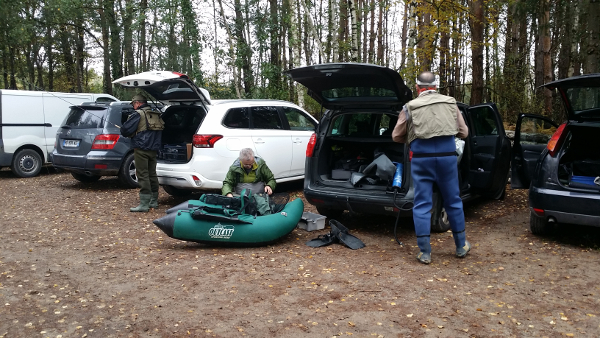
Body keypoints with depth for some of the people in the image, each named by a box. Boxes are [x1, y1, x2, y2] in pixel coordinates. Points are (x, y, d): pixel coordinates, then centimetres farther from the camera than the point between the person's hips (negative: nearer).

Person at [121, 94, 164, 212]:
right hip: (153, 149, 8)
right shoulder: (156, 115, 14)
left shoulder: (138, 114, -9)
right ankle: (154, 201, 22)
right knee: (152, 174, 14)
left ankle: (144, 204, -7)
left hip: (141, 149, -8)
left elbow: (125, 130, -10)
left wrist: (128, 134, 12)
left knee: (143, 175, -6)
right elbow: (160, 132, 22)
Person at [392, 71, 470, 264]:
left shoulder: (410, 107, 3)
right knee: (453, 201, 15)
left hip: (422, 156, -2)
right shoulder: (450, 103, 9)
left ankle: (424, 253, 6)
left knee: (422, 205, 4)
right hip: (447, 155, 2)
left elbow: (396, 136, 9)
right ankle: (461, 246, 29)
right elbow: (463, 132, 16)